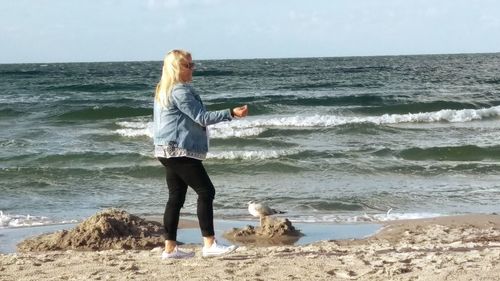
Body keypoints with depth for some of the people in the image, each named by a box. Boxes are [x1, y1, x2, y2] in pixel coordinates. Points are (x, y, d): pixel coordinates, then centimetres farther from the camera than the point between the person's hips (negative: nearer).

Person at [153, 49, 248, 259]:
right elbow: (202, 117, -17)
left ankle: (170, 248, 9)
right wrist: (231, 113, -18)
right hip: (180, 150, -10)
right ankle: (209, 244, -11)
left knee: (176, 197, 9)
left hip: (168, 151, 10)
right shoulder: (180, 91, -14)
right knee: (206, 191, -9)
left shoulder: (164, 91, 17)